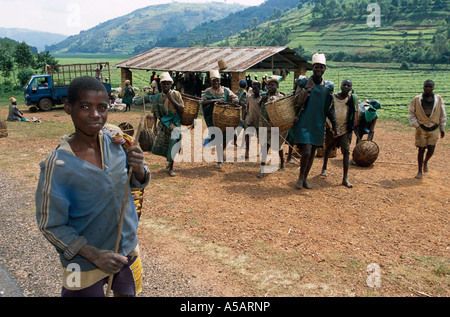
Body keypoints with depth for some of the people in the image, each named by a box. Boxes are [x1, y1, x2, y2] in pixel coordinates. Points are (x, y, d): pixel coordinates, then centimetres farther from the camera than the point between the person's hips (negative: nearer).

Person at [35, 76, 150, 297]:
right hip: (85, 263, -4)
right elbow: (50, 226, -15)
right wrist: (94, 255, -23)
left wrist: (138, 168, -20)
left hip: (127, 250, 4)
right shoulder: (57, 165, -23)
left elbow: (137, 183, 2)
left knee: (127, 293, 23)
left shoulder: (115, 141, -11)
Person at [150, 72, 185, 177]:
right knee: (160, 144, 4)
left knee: (173, 143, -7)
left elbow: (182, 110, -11)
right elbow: (155, 113, 11)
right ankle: (169, 160, 34)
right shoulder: (157, 97, 3)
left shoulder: (176, 94, -5)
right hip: (162, 124, 3)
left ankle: (171, 168, 9)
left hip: (174, 124, -3)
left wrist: (172, 99, -17)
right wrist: (155, 125, 2)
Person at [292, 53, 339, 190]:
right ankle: (301, 177, 9)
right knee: (306, 151, -12)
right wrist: (307, 88, -19)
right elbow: (297, 102, -10)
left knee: (312, 152, 9)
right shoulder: (303, 82, -3)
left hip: (318, 124, 4)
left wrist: (335, 125, 9)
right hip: (304, 123, -4)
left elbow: (330, 108, 13)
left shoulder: (328, 86, 8)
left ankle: (305, 178, 24)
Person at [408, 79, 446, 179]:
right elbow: (411, 113, 3)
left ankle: (425, 162, 31)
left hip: (434, 129, 1)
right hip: (421, 129, -1)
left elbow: (442, 115, 8)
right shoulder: (416, 99, -4)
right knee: (421, 150, 2)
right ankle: (420, 171, 16)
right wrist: (416, 125, -5)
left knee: (431, 149, -3)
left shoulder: (439, 99, 1)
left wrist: (442, 129, 8)